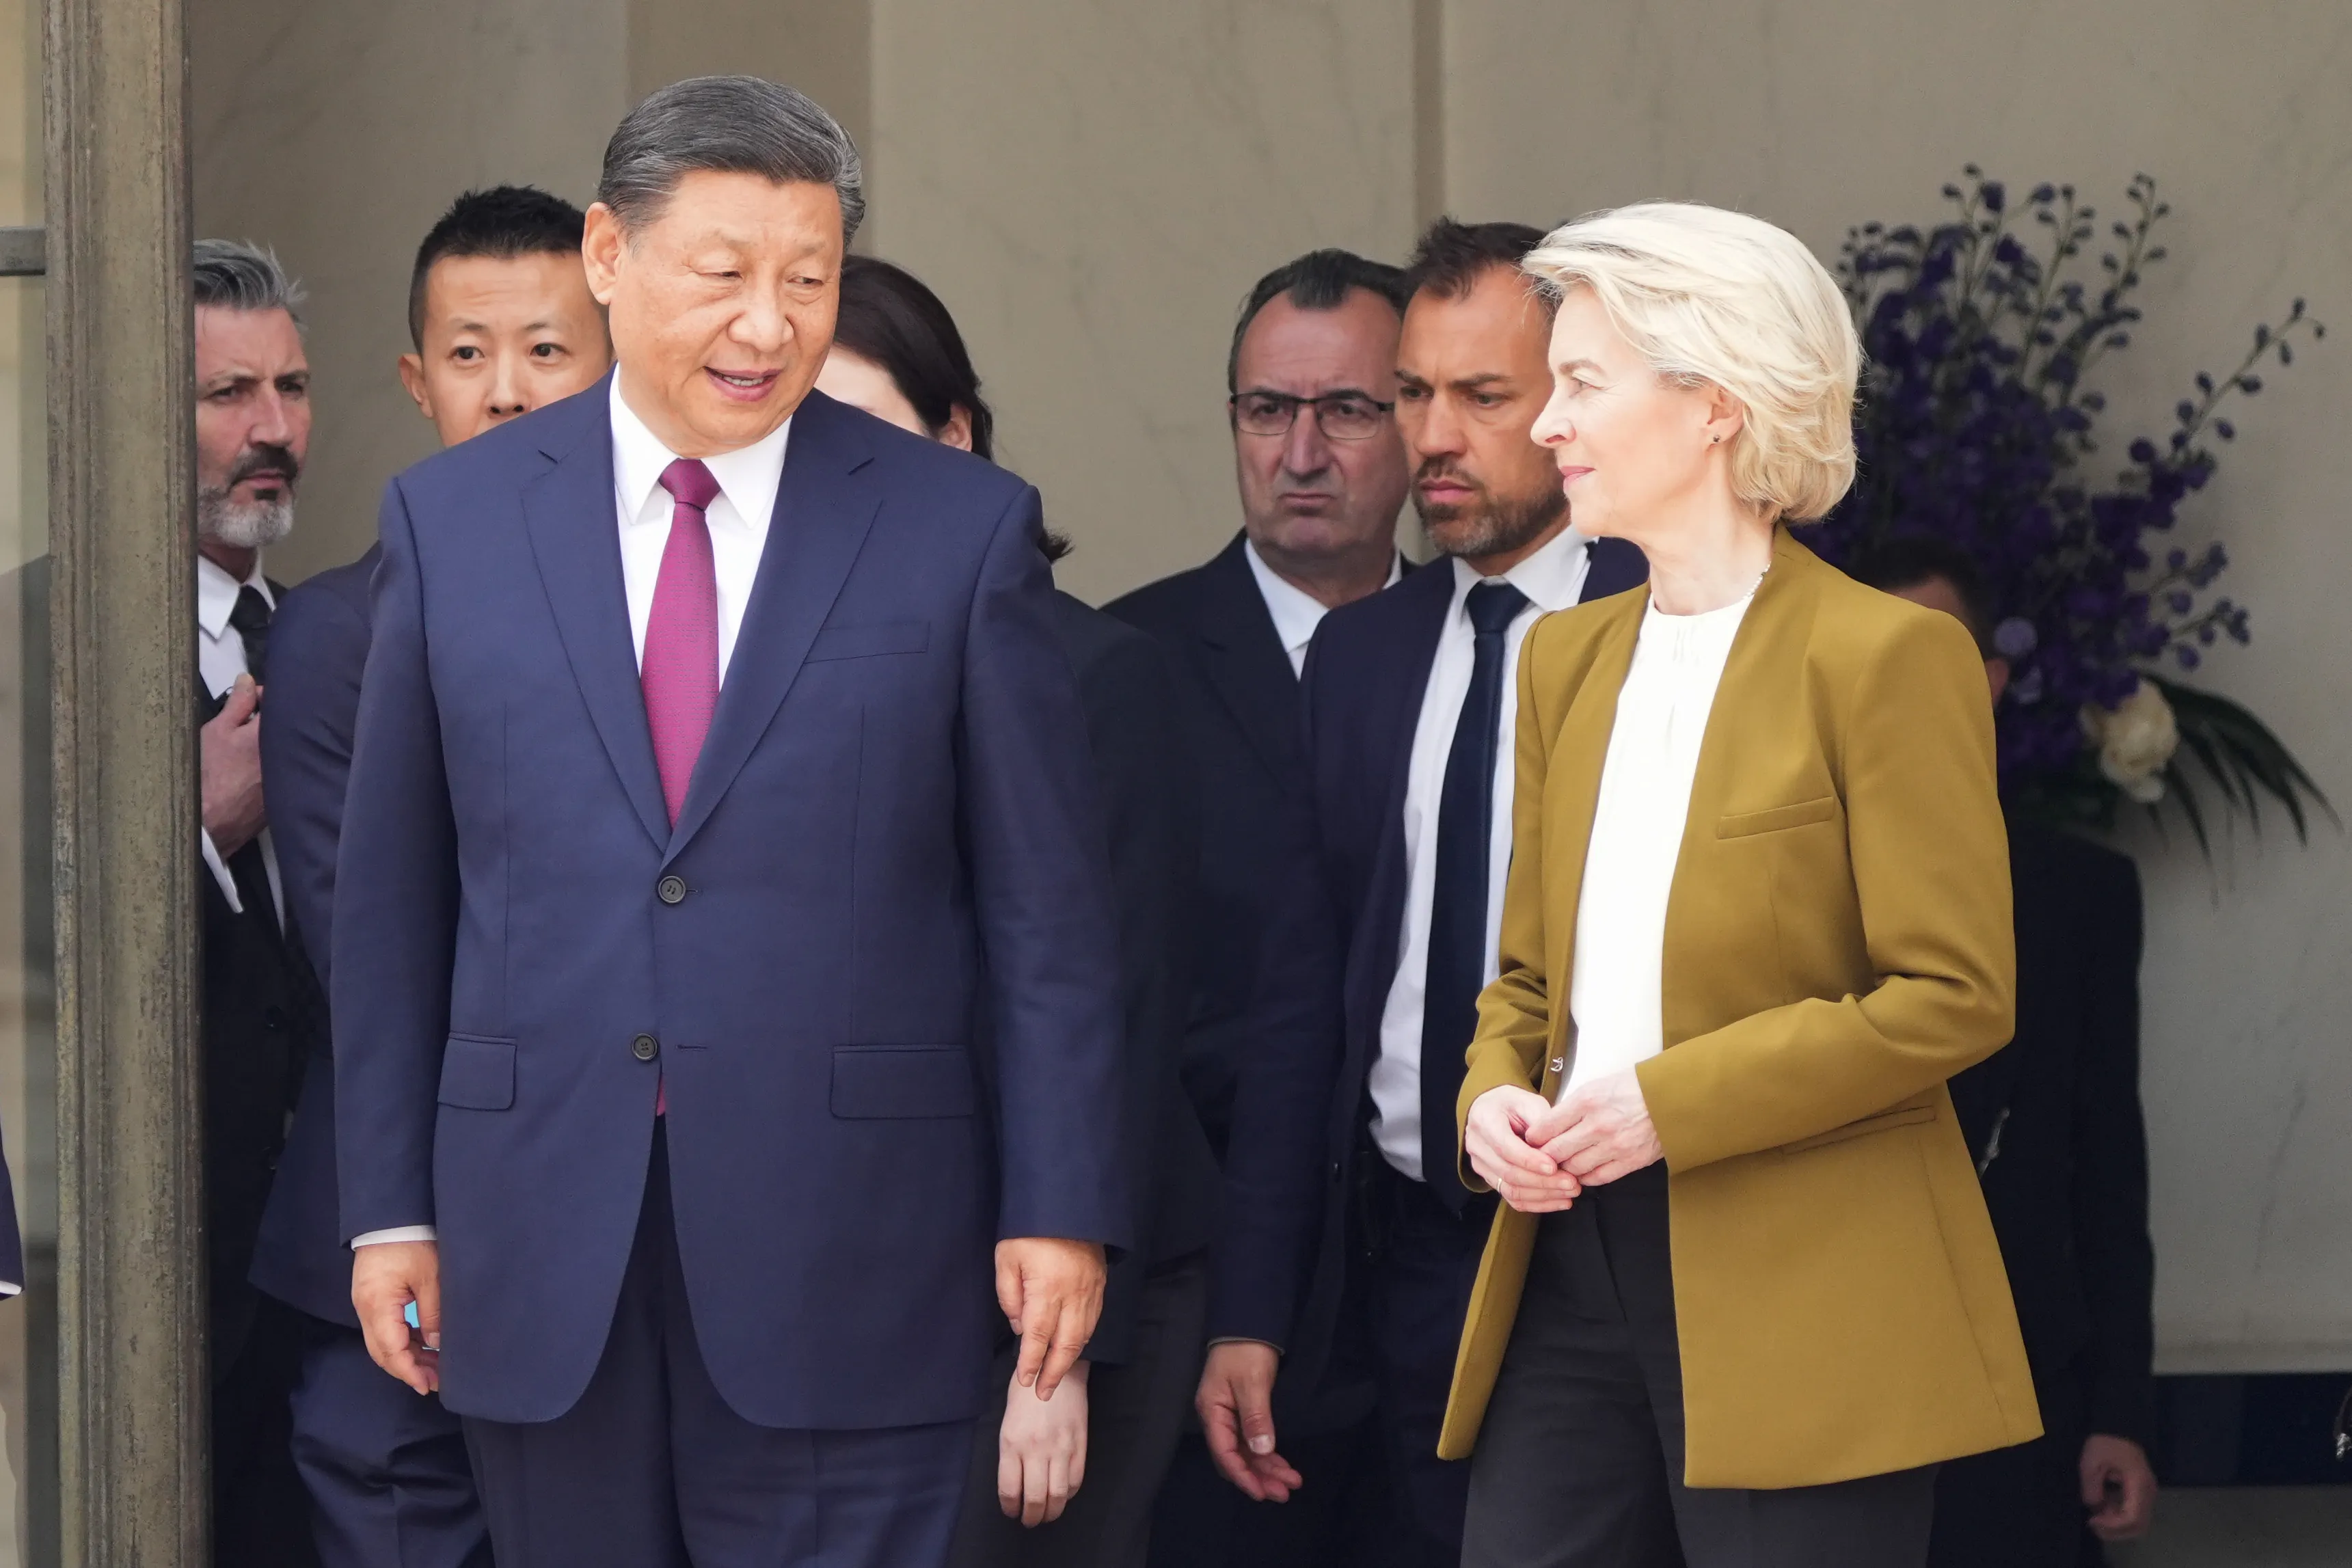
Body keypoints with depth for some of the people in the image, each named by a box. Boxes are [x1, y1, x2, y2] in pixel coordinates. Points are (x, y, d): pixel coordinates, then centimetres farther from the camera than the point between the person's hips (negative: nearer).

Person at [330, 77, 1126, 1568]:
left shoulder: (961, 527, 1)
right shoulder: (451, 519, 6)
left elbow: (1047, 906, 1)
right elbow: (390, 897, 9)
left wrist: (1060, 1210, -3)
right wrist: (389, 1206, 6)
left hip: (842, 1263, -2)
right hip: (539, 1254, 2)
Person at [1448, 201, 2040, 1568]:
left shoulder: (1882, 656, -7)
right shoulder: (1568, 659, 16)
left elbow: (1957, 995, -12)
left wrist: (1674, 1101, -16)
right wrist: (1495, 1095, 0)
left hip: (1801, 1304, -6)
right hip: (1579, 1264, 6)